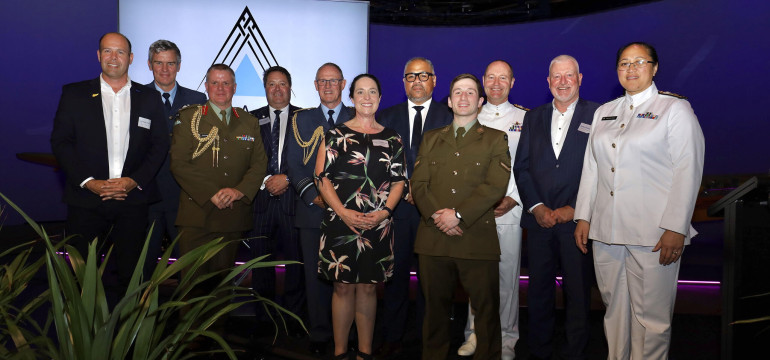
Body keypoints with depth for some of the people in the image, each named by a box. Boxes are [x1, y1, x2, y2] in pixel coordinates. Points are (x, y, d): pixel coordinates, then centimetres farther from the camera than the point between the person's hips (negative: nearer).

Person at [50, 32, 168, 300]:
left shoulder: (150, 98, 8)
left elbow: (160, 145, 5)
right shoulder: (73, 94, 6)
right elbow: (60, 142, 2)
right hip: (86, 199, 0)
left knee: (130, 272, 5)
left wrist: (134, 181, -8)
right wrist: (88, 182, -10)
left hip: (133, 200, 1)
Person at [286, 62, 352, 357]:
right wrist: (313, 196, -8)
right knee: (315, 273, 4)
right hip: (312, 210, 1)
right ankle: (319, 335, 17)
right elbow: (293, 163, 5)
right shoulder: (302, 119, 12)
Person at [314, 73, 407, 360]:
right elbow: (322, 178, -2)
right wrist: (344, 212, -13)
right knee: (343, 286, 4)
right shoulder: (336, 135, 3)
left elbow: (398, 181, 7)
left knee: (368, 287, 8)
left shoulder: (392, 139, 9)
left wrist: (384, 212, -8)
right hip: (340, 222, -1)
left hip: (378, 225, 2)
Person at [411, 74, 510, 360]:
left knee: (486, 309, 1)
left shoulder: (495, 139, 8)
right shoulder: (431, 138, 18)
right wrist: (436, 215, -9)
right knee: (435, 307, 9)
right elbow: (419, 183, 8)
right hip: (433, 237, 3)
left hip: (477, 238, -2)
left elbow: (496, 186, -5)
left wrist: (458, 215, -13)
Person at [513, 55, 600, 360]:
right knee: (538, 292, 10)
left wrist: (574, 209, -11)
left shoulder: (597, 116, 3)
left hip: (577, 220, -3)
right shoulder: (533, 118, 13)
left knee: (578, 294, 5)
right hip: (539, 220, 3)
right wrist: (537, 207, -4)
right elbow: (521, 167, 7)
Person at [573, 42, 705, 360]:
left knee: (650, 315, 1)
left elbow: (687, 170, -5)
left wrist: (675, 229, -12)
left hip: (653, 235, -4)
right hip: (605, 231, 5)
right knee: (614, 308, 12)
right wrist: (583, 217, 9)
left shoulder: (676, 108, 3)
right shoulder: (604, 112, 16)